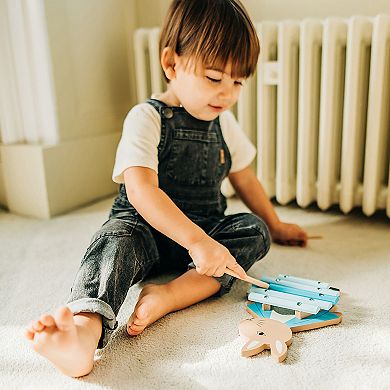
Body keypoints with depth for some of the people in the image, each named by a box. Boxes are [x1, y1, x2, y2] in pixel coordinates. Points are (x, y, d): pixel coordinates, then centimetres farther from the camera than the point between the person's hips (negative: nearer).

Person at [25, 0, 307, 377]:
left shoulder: (224, 123, 7)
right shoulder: (146, 118, -14)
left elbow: (244, 179, 19)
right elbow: (141, 190, -29)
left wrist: (275, 226, 25)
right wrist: (196, 240, -40)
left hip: (205, 231, 5)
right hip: (147, 227, -5)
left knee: (254, 229, -19)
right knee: (115, 240, -34)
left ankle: (170, 295, -37)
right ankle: (86, 327, -60)